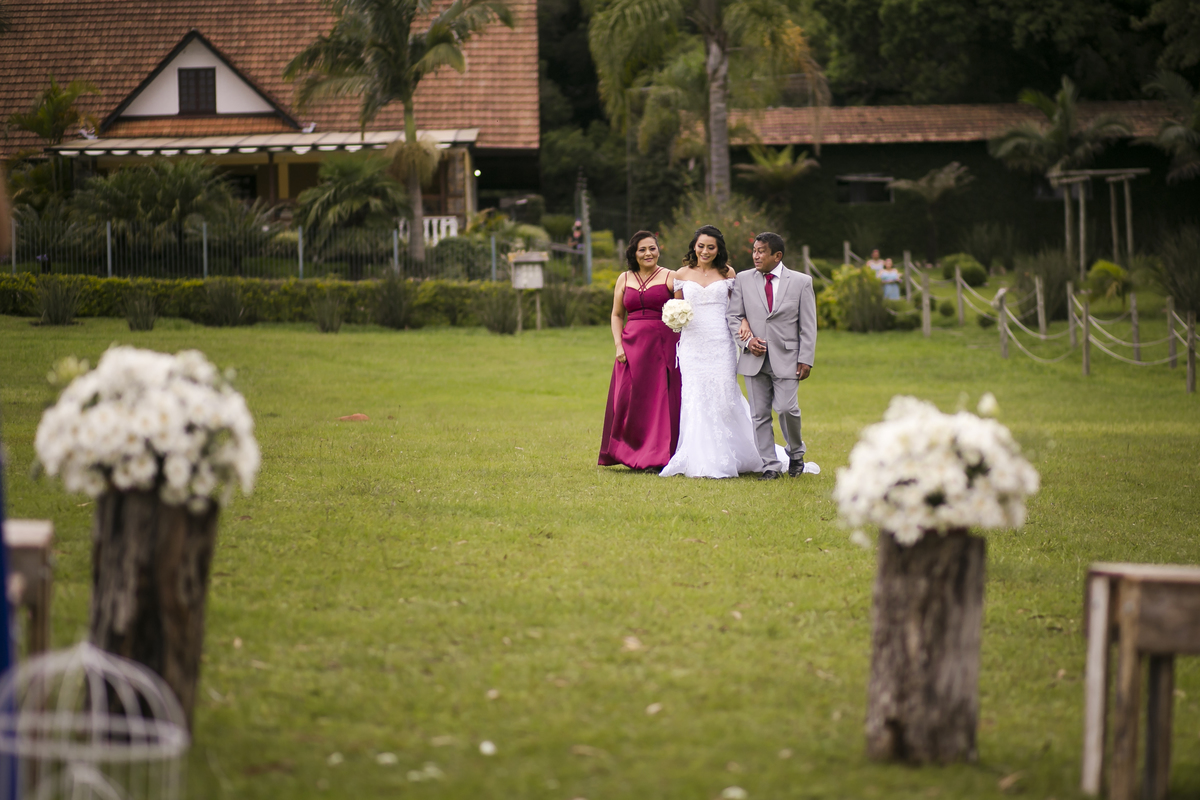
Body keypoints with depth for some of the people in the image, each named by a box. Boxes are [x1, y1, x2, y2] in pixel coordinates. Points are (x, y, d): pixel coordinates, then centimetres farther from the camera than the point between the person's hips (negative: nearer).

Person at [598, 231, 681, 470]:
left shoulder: (670, 277, 3)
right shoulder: (624, 279, 13)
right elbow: (617, 315, 15)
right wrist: (618, 345, 2)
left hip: (663, 345, -3)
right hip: (632, 346, 3)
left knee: (661, 400, -4)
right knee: (628, 400, 0)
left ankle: (657, 457, 1)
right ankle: (631, 453, 10)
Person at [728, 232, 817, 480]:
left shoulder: (801, 282, 3)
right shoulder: (743, 280, 8)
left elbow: (808, 325, 2)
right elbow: (733, 316, 10)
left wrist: (806, 360, -5)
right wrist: (747, 340, -8)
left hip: (786, 359, -2)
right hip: (754, 358, 2)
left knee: (786, 408, -12)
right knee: (760, 414, 1)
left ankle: (796, 453, 14)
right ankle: (770, 465, 9)